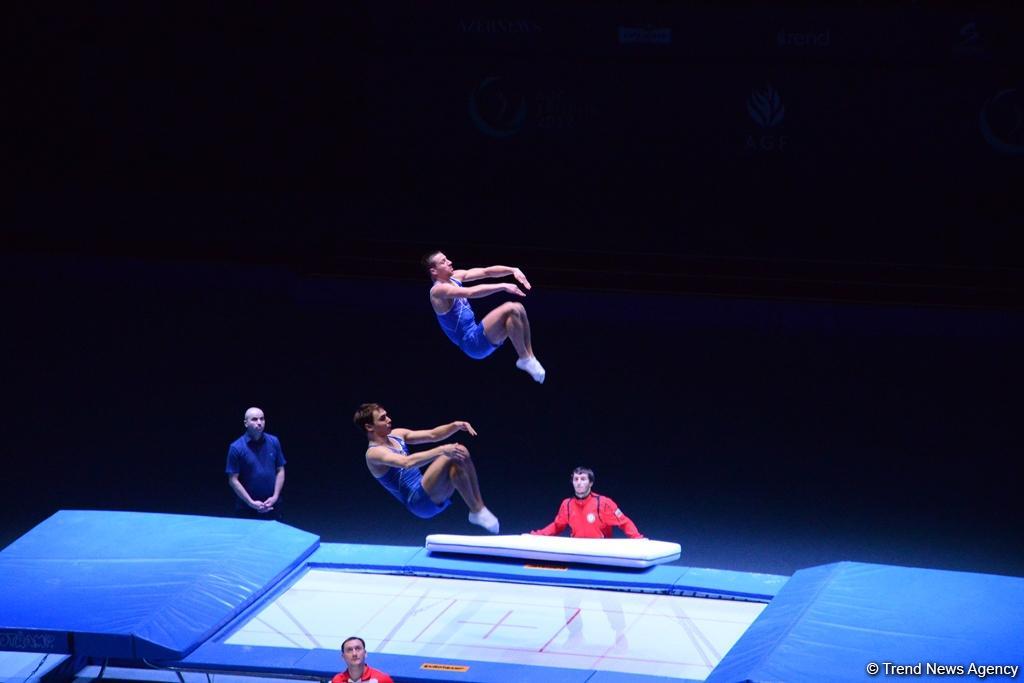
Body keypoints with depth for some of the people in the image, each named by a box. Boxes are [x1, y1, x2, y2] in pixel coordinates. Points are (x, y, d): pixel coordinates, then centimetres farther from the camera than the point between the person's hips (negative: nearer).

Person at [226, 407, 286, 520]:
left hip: (272, 506, 3)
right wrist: (251, 502, -14)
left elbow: (280, 471, 7)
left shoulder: (273, 442, 2)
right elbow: (233, 480, -8)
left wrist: (275, 497, -5)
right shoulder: (236, 448, -9)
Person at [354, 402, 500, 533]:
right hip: (419, 502, -9)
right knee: (450, 458, -25)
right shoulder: (374, 453, -12)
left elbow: (432, 435, 14)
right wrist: (442, 450, -38)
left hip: (435, 497, 9)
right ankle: (476, 512, -21)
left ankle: (479, 506, -11)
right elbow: (407, 462, -31)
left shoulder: (396, 435, 15)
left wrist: (456, 425, -5)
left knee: (460, 453, -8)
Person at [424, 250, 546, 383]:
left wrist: (513, 270, -5)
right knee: (510, 309, -21)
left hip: (479, 336, 9)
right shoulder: (438, 290, -15)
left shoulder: (454, 277, 13)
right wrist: (503, 286, -33)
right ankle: (524, 359, -14)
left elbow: (486, 271, 9)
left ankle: (529, 356, 0)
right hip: (473, 343, -9)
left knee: (518, 309, 3)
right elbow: (471, 292, -30)